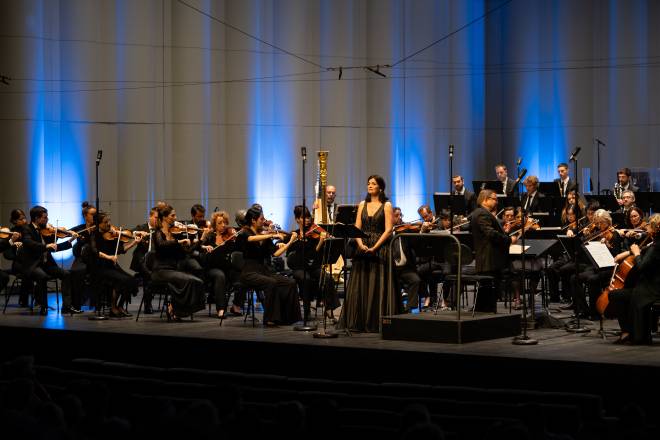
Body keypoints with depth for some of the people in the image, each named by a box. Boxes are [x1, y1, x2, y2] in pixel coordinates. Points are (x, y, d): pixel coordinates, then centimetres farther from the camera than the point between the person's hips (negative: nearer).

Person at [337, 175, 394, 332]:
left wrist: (374, 248, -16)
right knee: (359, 287, 1)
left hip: (380, 249, -4)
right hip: (363, 249, 4)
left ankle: (377, 322, -3)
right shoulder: (362, 204, 13)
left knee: (378, 286, -5)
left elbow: (388, 230, -7)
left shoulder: (386, 205, 1)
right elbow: (356, 228, 8)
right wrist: (360, 244, -10)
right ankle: (359, 322, 4)